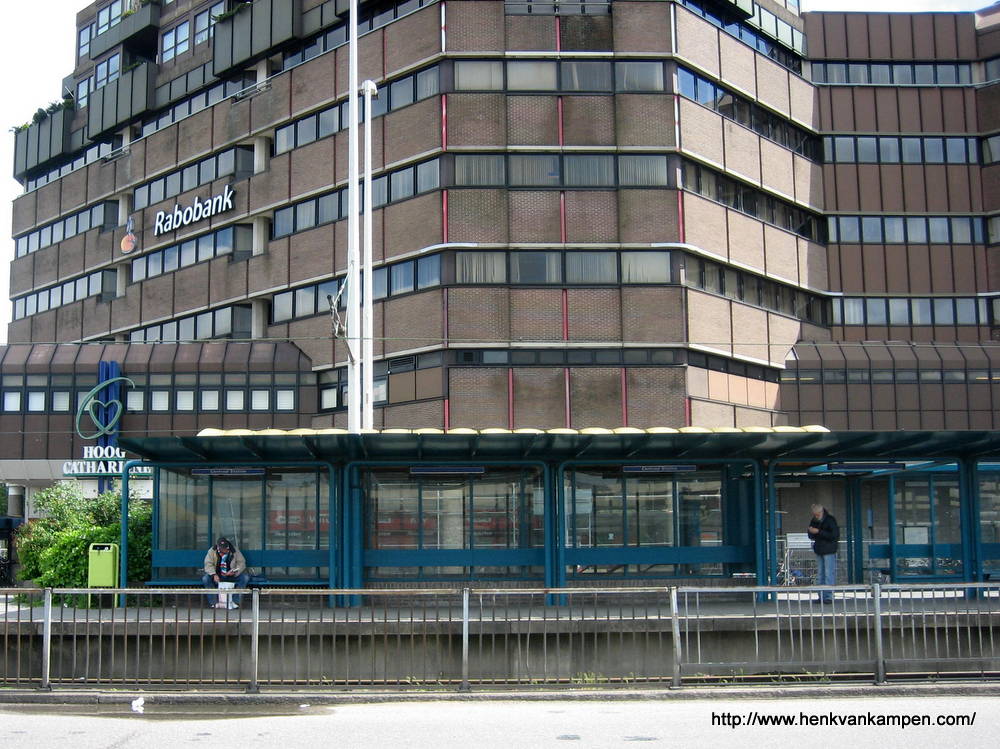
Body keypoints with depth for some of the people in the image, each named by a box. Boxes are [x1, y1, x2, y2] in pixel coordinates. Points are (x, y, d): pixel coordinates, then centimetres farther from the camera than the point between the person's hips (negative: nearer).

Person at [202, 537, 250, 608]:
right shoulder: (212, 551, -9)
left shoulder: (235, 551, -10)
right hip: (217, 576, 0)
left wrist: (235, 572, -29)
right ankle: (213, 602, -18)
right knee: (205, 578, -29)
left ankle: (235, 601, -18)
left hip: (232, 576, 0)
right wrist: (214, 575, -31)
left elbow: (241, 563, -10)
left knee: (245, 577, -26)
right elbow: (208, 564, -14)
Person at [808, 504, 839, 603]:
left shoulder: (830, 520, -8)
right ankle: (821, 596, 10)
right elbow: (811, 537, 18)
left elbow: (834, 535, -17)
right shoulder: (814, 521, 11)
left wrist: (819, 532, -21)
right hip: (819, 550, 7)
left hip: (829, 551, -7)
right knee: (820, 575, 7)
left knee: (829, 574, -7)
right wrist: (811, 532, -6)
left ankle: (829, 596, -5)